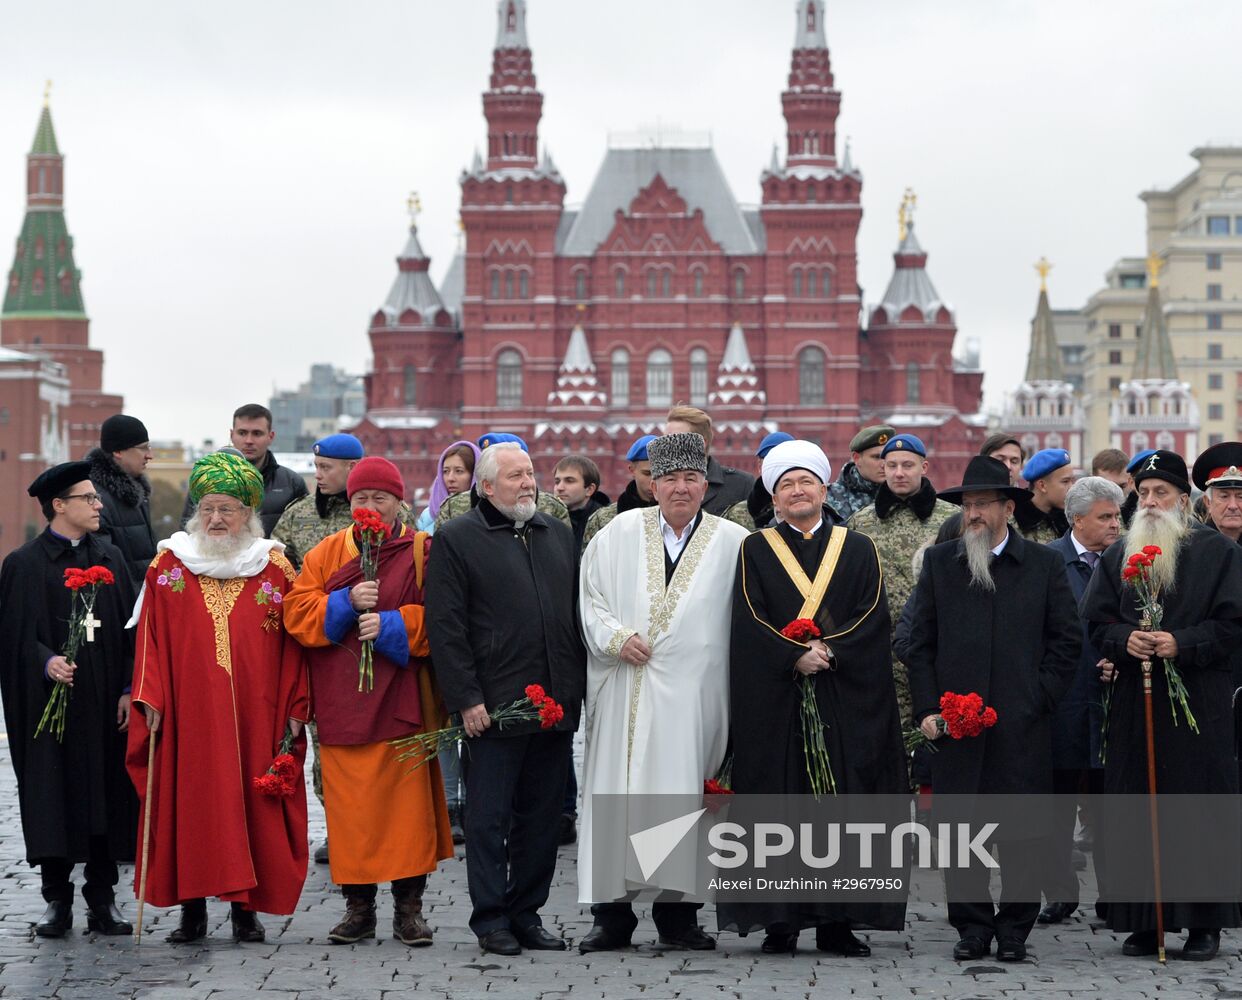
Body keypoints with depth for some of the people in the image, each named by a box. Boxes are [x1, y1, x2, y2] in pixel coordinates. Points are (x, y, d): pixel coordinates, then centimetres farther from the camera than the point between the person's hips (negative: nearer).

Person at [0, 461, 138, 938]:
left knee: (106, 798, 3)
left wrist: (129, 690, -1)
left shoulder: (109, 558, 10)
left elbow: (129, 627, 8)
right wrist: (46, 663, -26)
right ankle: (57, 900, 8)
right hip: (50, 700, -3)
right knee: (54, 797, -1)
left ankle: (102, 898, 11)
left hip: (104, 702, 3)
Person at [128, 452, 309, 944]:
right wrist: (150, 697, -7)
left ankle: (245, 907, 10)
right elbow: (151, 636, 3)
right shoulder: (169, 563, 7)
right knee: (189, 801, 1)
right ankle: (193, 909, 8)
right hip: (188, 714, 0)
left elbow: (294, 642, 4)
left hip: (254, 712, 0)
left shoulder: (274, 567, 6)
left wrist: (295, 708, -2)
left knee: (250, 801, 1)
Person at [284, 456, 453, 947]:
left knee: (407, 802, -3)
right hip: (342, 703, 2)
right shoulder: (326, 553, 12)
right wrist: (347, 603, -11)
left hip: (402, 701, -2)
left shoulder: (422, 552, 5)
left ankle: (409, 906, 5)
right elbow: (297, 611, 3)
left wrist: (392, 625, -16)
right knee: (349, 806, 2)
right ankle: (358, 906, 10)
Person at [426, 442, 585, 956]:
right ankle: (490, 919, 8)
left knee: (542, 816, 10)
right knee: (489, 818, 0)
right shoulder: (456, 539, -2)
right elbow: (444, 625, -7)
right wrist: (466, 698, -13)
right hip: (493, 707, -5)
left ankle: (527, 913, 19)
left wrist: (580, 684, 11)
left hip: (556, 702, 5)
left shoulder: (558, 533, 16)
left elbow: (578, 609, 19)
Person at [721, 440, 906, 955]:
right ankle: (780, 922, 2)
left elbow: (873, 614, 0)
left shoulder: (859, 550, 12)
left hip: (847, 701, 1)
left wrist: (830, 652, -14)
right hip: (776, 699, -1)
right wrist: (796, 657, -16)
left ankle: (837, 922, 2)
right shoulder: (755, 551, 8)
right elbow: (750, 621, -3)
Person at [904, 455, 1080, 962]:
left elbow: (1067, 639, 7)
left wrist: (1039, 699, -2)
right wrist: (927, 708, 0)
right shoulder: (938, 562, 10)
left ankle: (1014, 929, 13)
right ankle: (972, 926, 11)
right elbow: (920, 643, 9)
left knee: (1021, 831, 1)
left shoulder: (1043, 564, 6)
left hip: (1023, 726, -1)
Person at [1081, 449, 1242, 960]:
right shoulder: (1118, 555, 14)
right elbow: (1095, 621, 11)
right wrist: (1124, 639, -9)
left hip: (1199, 703, -3)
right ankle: (1144, 921, 8)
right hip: (1134, 704, 3)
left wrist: (1182, 644, -15)